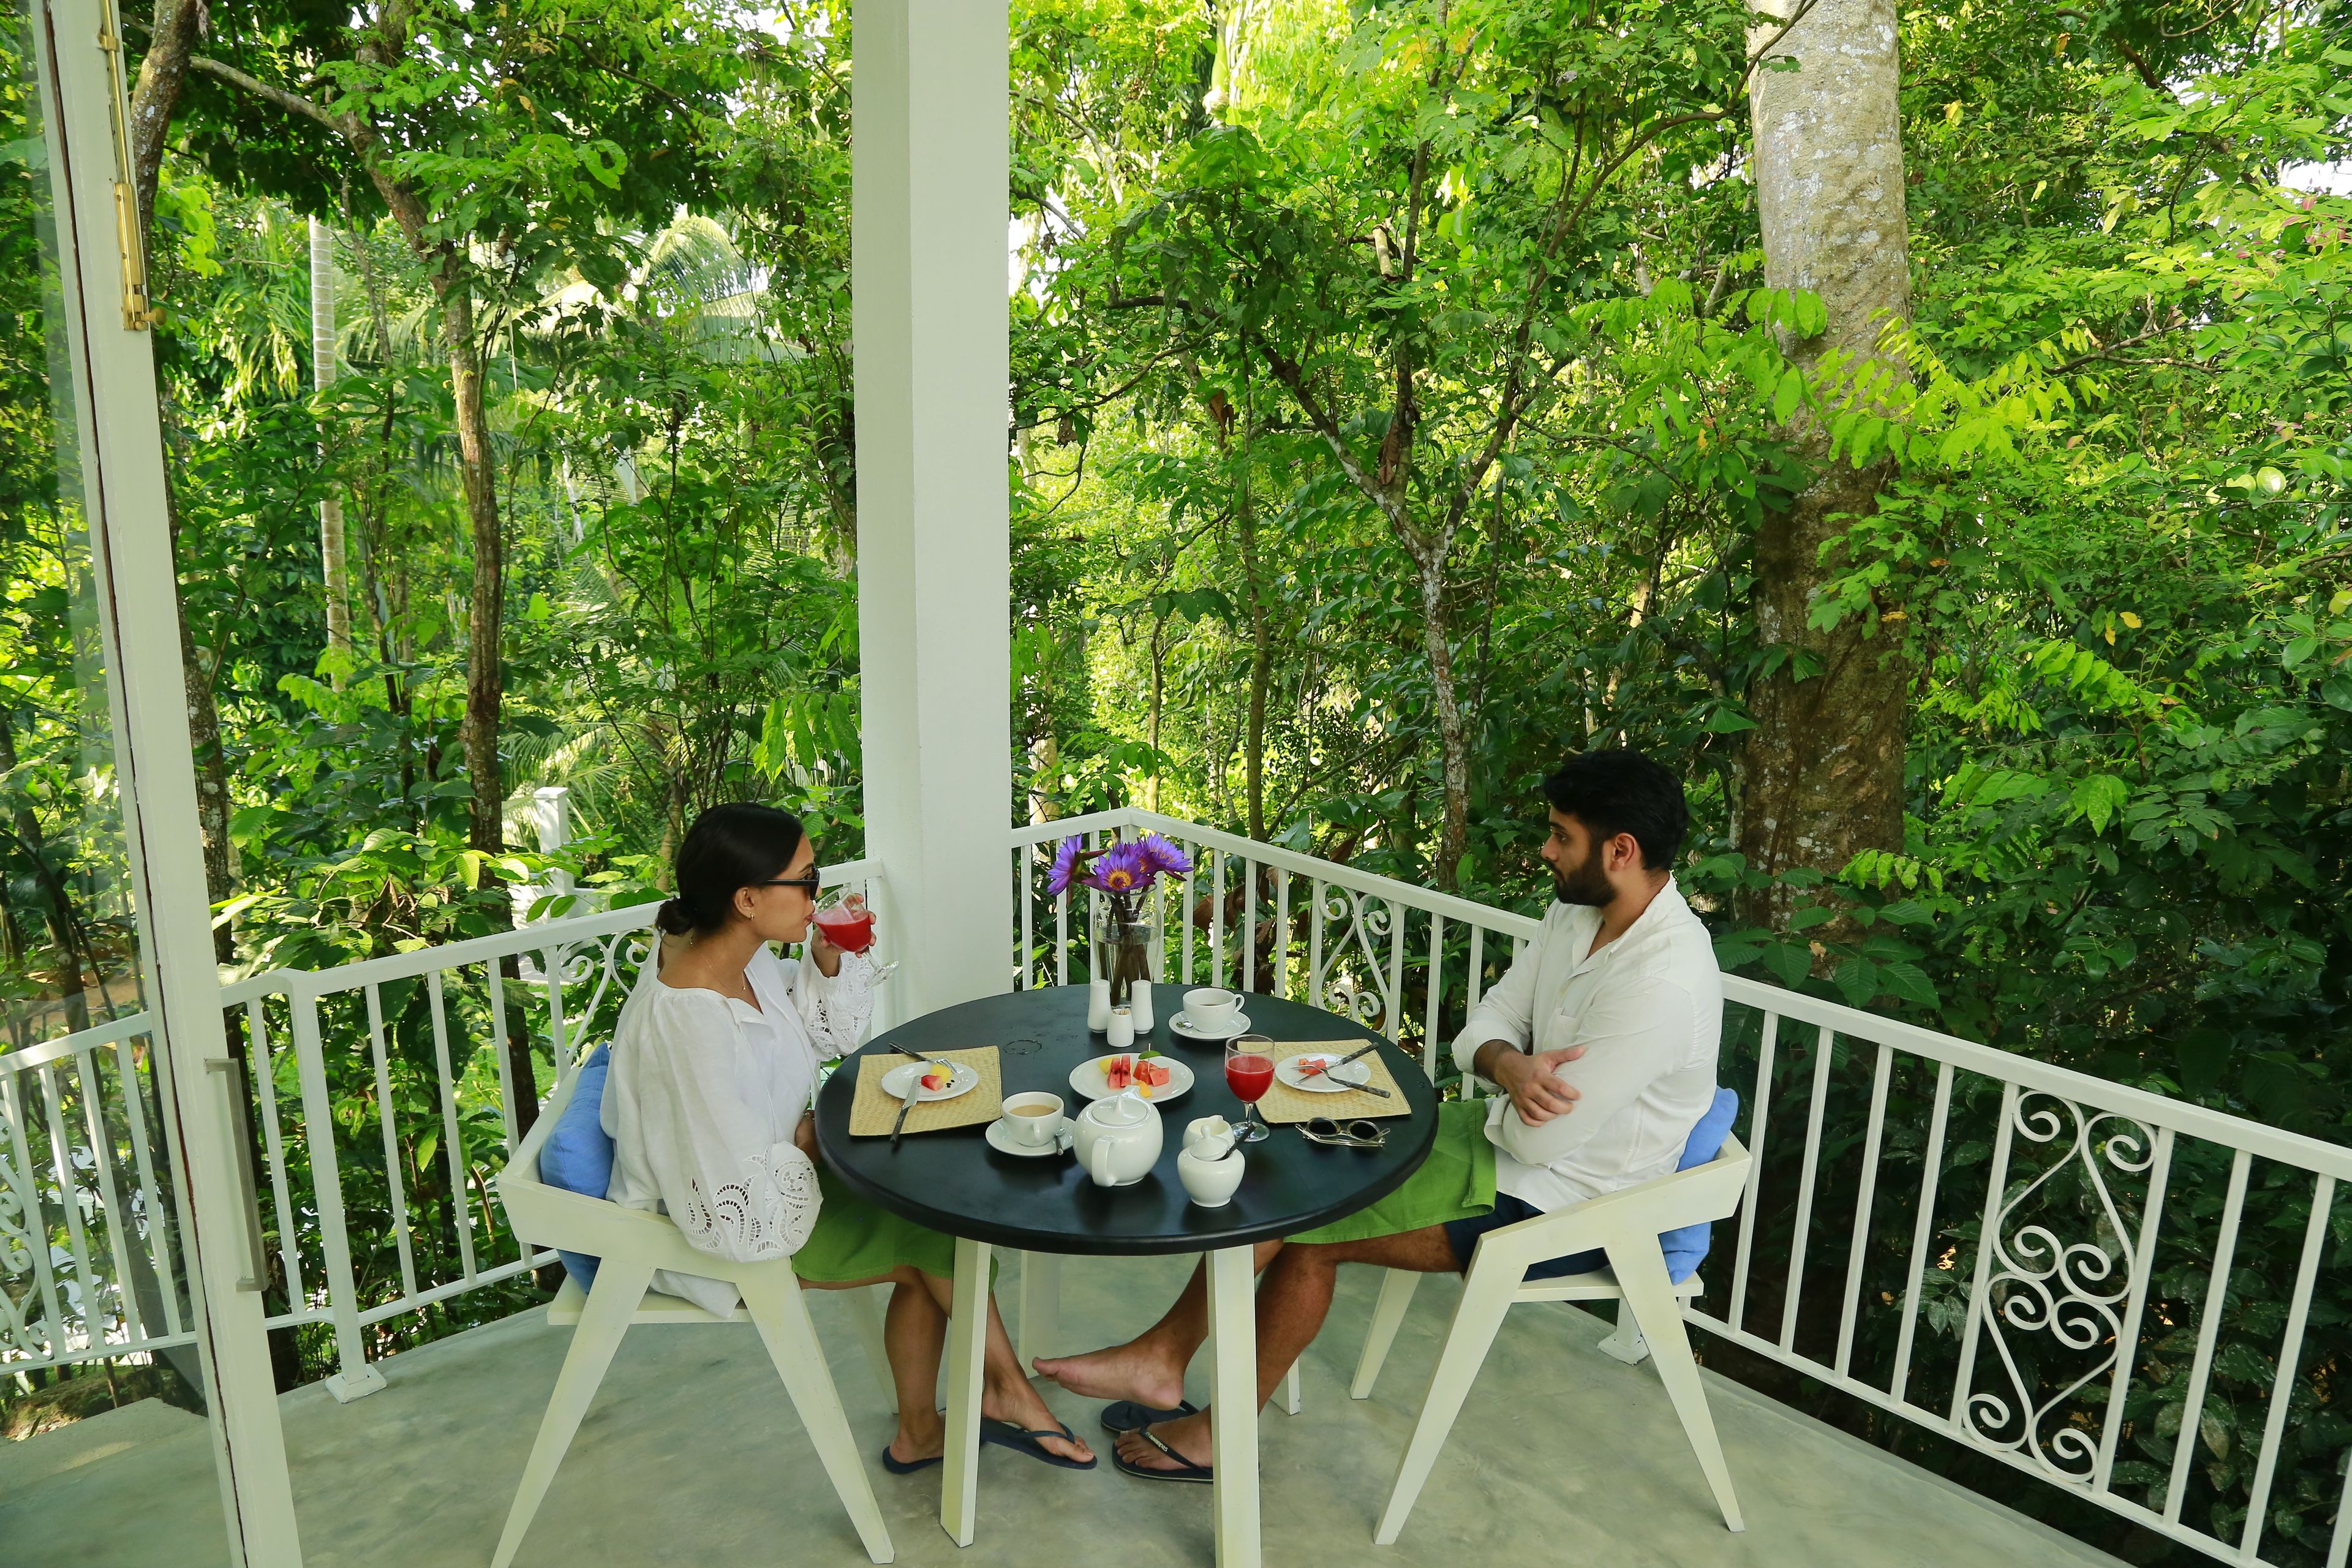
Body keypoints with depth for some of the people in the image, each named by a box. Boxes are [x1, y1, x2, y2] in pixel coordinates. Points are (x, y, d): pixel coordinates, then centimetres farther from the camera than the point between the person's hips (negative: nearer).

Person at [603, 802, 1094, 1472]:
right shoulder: (688, 1024, -37)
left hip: (764, 1169, 8)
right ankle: (1007, 1390, 25)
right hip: (715, 1240, -8)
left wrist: (829, 960, -10)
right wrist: (802, 1145, -15)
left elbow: (820, 1032, 10)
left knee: (926, 1224, 4)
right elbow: (740, 1214, -33)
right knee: (938, 1234, -2)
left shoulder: (734, 950, -10)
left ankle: (919, 1431, 20)